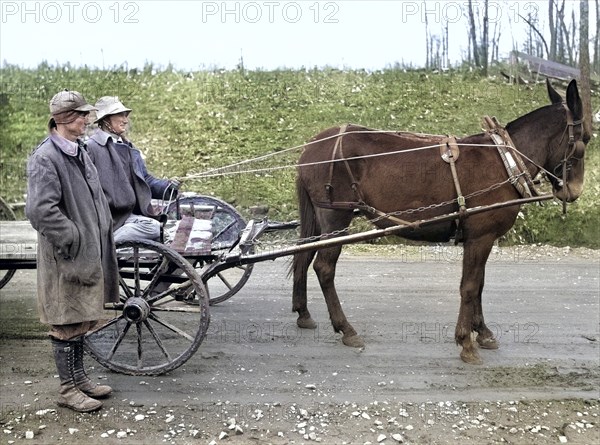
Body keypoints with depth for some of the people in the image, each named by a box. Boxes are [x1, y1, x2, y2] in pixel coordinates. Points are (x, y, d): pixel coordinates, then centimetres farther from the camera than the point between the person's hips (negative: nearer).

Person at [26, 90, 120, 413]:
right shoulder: (45, 158, -17)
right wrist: (74, 239, -19)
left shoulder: (79, 152, 11)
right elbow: (41, 210, -24)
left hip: (89, 253, 9)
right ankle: (68, 389, 16)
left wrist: (103, 234, 14)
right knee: (67, 325, 3)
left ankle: (79, 378, 31)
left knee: (82, 320, 18)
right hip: (65, 257, -9)